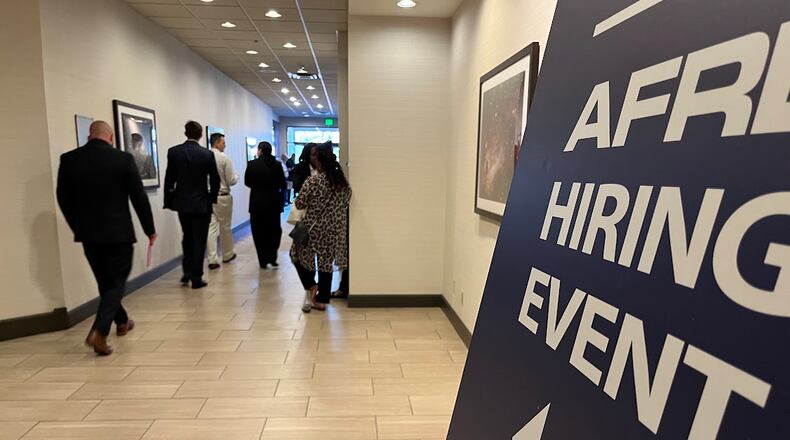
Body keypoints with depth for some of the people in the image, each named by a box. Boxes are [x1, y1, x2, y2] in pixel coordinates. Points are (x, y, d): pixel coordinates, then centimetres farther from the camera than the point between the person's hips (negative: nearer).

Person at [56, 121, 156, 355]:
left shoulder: (68, 160, 0)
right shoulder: (123, 159, -10)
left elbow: (63, 199, 6)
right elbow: (139, 198, -8)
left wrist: (79, 227, 19)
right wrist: (150, 229, 2)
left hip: (88, 233, 4)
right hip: (118, 232, -4)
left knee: (105, 281, 19)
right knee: (116, 282, 5)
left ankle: (121, 321, 35)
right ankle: (99, 331, -11)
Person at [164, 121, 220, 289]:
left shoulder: (173, 152, -4)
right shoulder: (207, 154, -9)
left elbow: (169, 179, -3)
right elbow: (215, 179, -5)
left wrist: (168, 201, 6)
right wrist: (212, 198, 11)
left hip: (182, 202, 3)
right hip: (201, 203, -2)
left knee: (187, 238, 21)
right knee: (199, 241, 5)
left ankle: (187, 273, 23)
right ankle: (196, 278, 7)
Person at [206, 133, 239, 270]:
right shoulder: (224, 158, -11)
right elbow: (231, 181, -9)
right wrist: (236, 176, 12)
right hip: (223, 197, -3)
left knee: (211, 228, 3)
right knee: (225, 227, 12)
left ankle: (212, 260, -2)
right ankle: (227, 255, 28)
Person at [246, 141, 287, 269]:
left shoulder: (252, 164, -8)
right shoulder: (277, 164, -5)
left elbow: (247, 182, 1)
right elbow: (283, 184, -1)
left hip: (257, 202, -1)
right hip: (274, 202, 1)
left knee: (259, 232, 10)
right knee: (274, 230, 15)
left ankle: (263, 261, 13)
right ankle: (272, 259, 8)